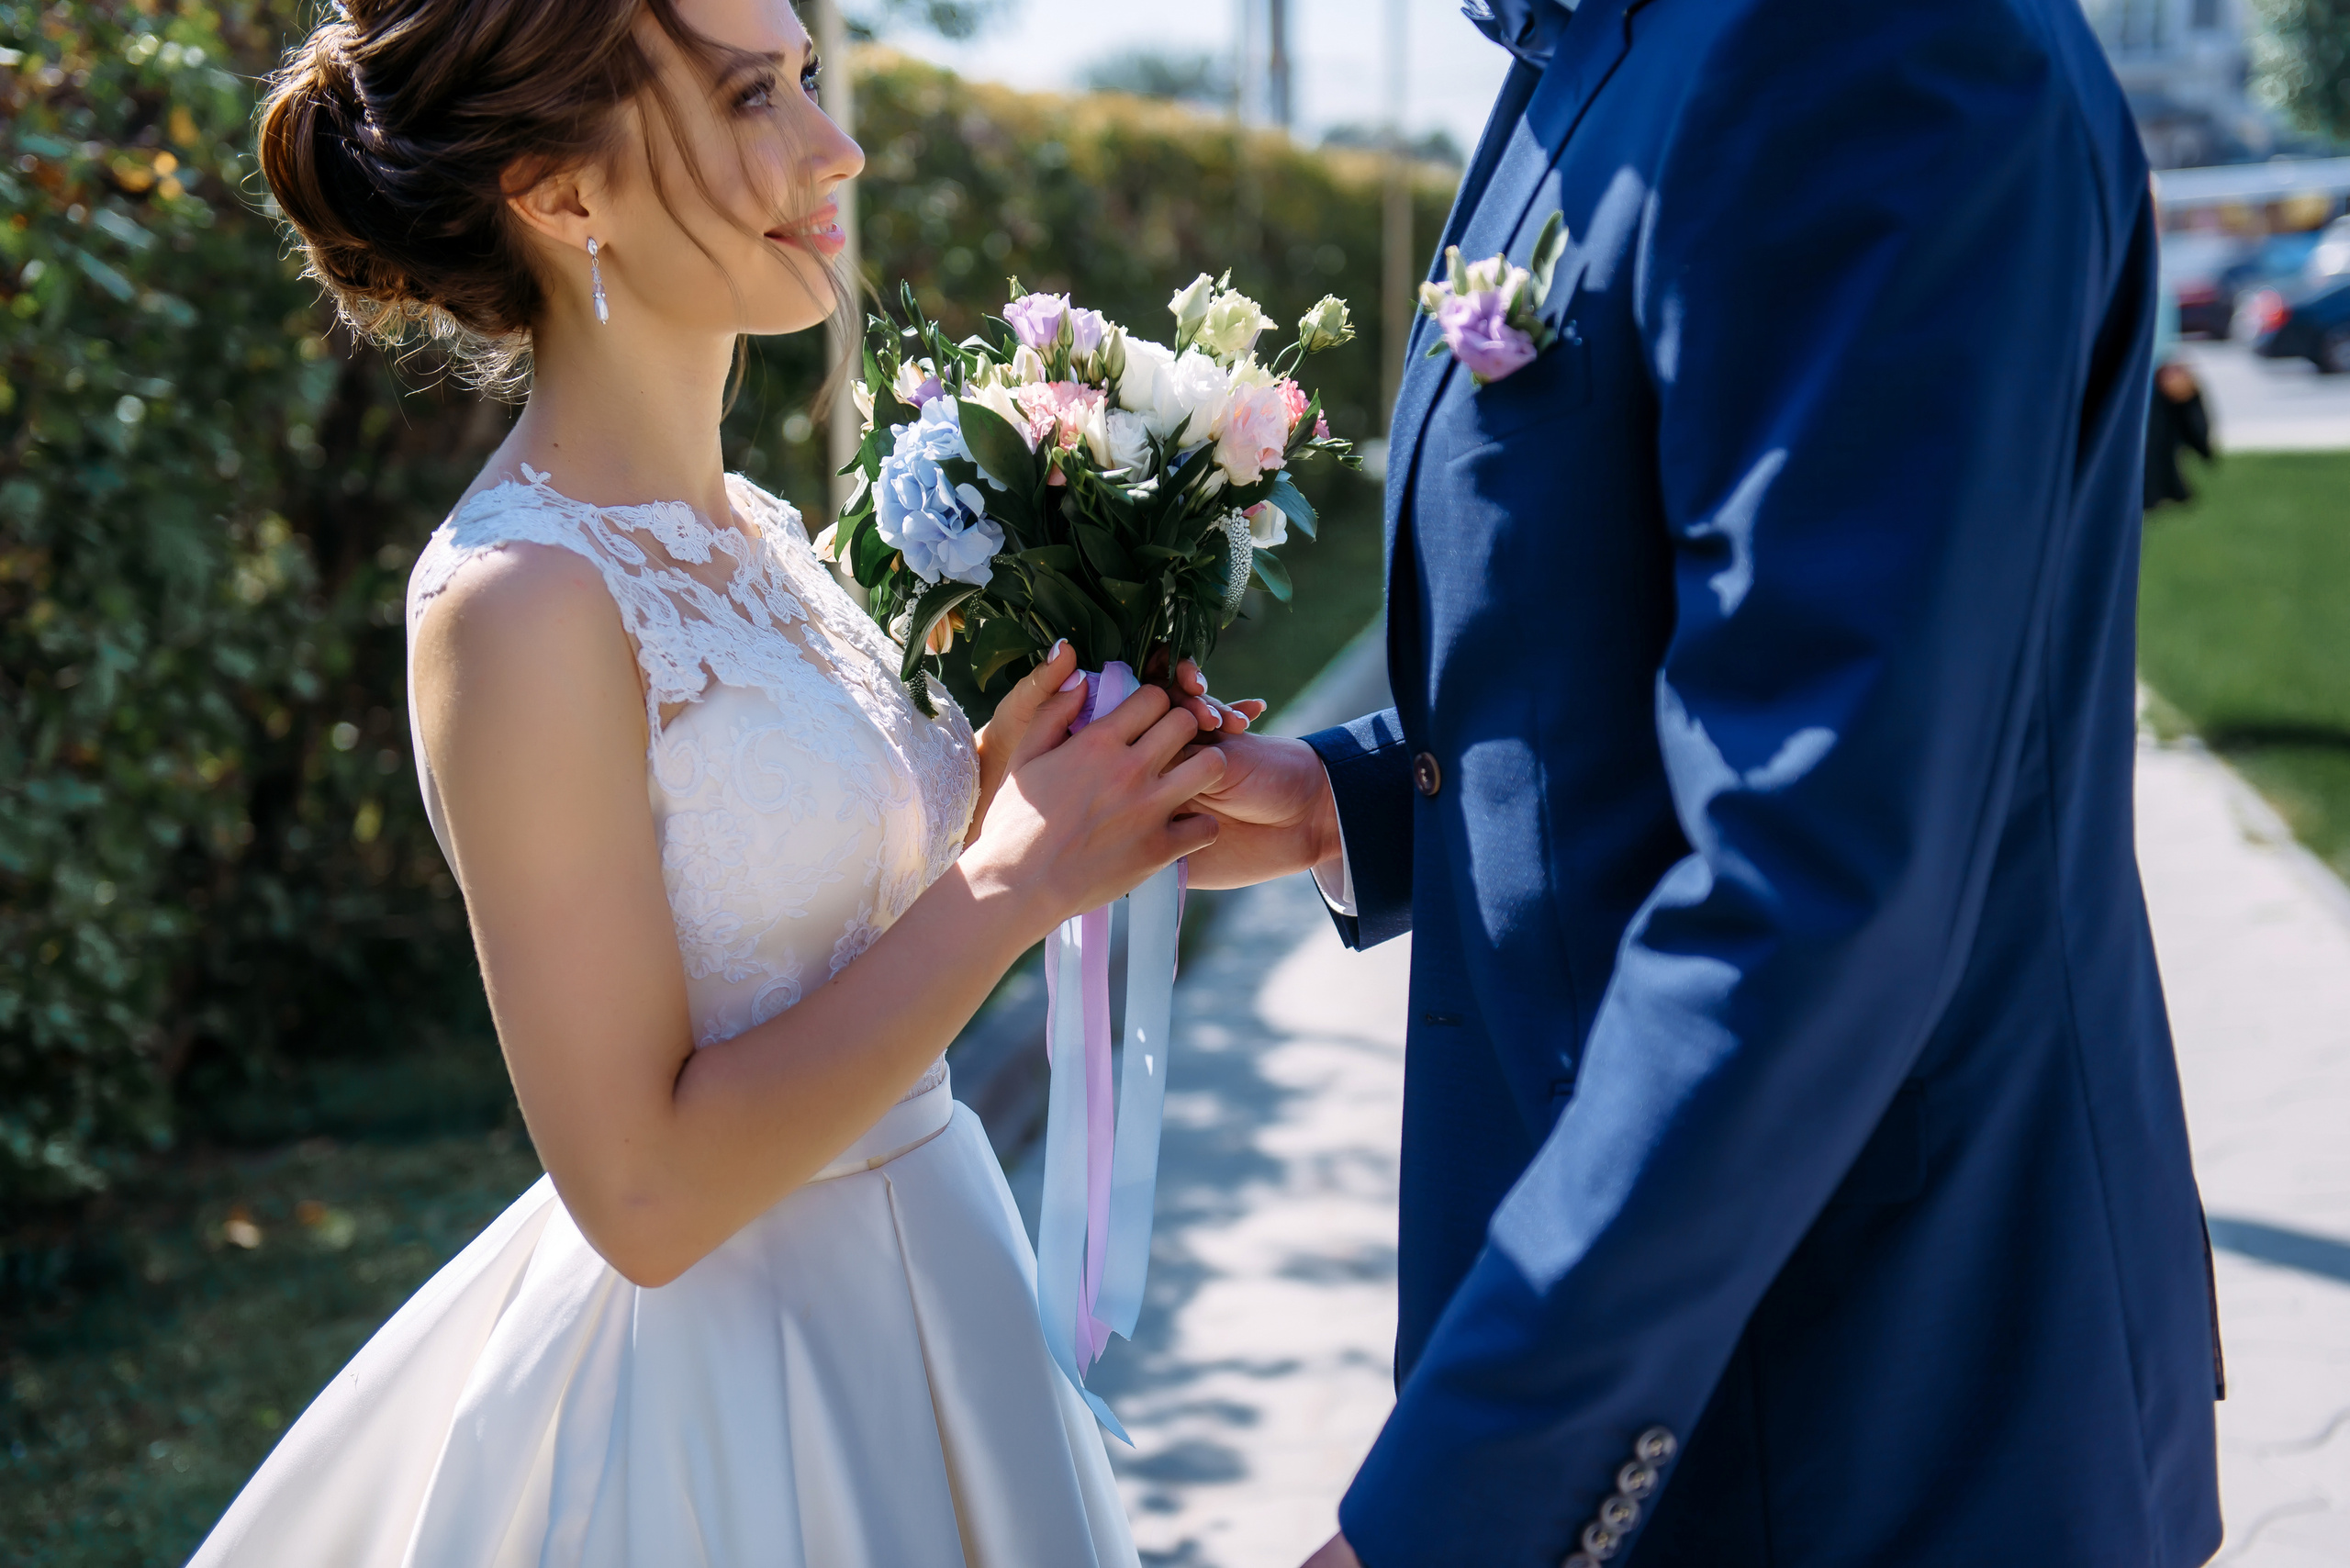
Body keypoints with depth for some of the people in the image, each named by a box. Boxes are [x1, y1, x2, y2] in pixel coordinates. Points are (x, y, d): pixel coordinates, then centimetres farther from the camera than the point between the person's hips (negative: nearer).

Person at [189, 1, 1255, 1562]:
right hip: (723, 1408, -8)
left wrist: (1001, 781, -5)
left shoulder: (755, 534, 2)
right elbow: (644, 1191, -23)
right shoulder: (522, 600, -21)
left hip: (928, 1301, 8)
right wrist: (1011, 877, -20)